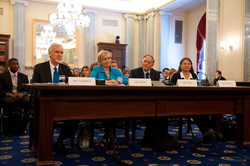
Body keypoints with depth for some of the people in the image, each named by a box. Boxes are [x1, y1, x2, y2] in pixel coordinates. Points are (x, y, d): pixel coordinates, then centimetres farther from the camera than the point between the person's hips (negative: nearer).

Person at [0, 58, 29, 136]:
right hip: (7, 97, -2)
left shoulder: (24, 76, 18)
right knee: (9, 102, -39)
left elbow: (28, 89, 10)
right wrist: (10, 94, -19)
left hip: (20, 96, 2)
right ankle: (7, 128, -21)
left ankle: (23, 127, -16)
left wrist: (22, 93, -14)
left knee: (28, 102, -33)